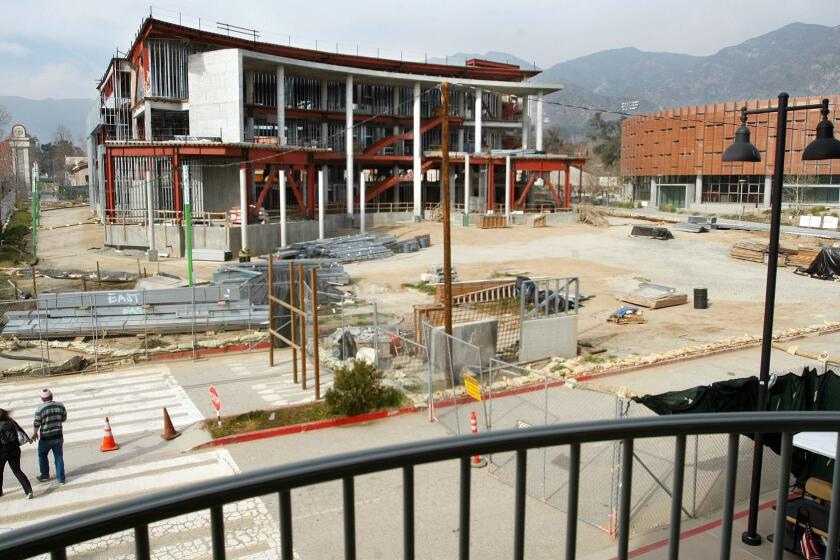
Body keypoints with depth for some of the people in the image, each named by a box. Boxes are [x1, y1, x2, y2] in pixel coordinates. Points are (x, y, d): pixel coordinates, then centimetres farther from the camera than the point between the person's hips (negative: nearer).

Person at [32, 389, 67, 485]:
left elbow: (37, 424, -7)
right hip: (58, 436, 2)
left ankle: (45, 475, 33)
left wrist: (35, 434, 11)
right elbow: (64, 419, 4)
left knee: (42, 455, 22)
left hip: (46, 437, -2)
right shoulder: (60, 405, -7)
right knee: (59, 457, 11)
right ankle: (61, 478, 12)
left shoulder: (40, 409, -17)